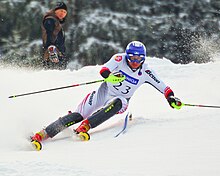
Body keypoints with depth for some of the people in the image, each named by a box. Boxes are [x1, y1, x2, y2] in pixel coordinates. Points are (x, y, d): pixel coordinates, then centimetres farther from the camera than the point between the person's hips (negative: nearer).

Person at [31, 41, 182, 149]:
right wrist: (110, 76, -47)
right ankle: (43, 134, -19)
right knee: (78, 115, -18)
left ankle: (85, 126, -42)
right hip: (103, 92, -1)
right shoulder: (119, 59, -12)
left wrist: (171, 98, -19)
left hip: (121, 100, 1)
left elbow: (163, 87, -1)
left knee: (117, 103, -38)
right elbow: (104, 70, -25)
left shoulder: (145, 72, -7)